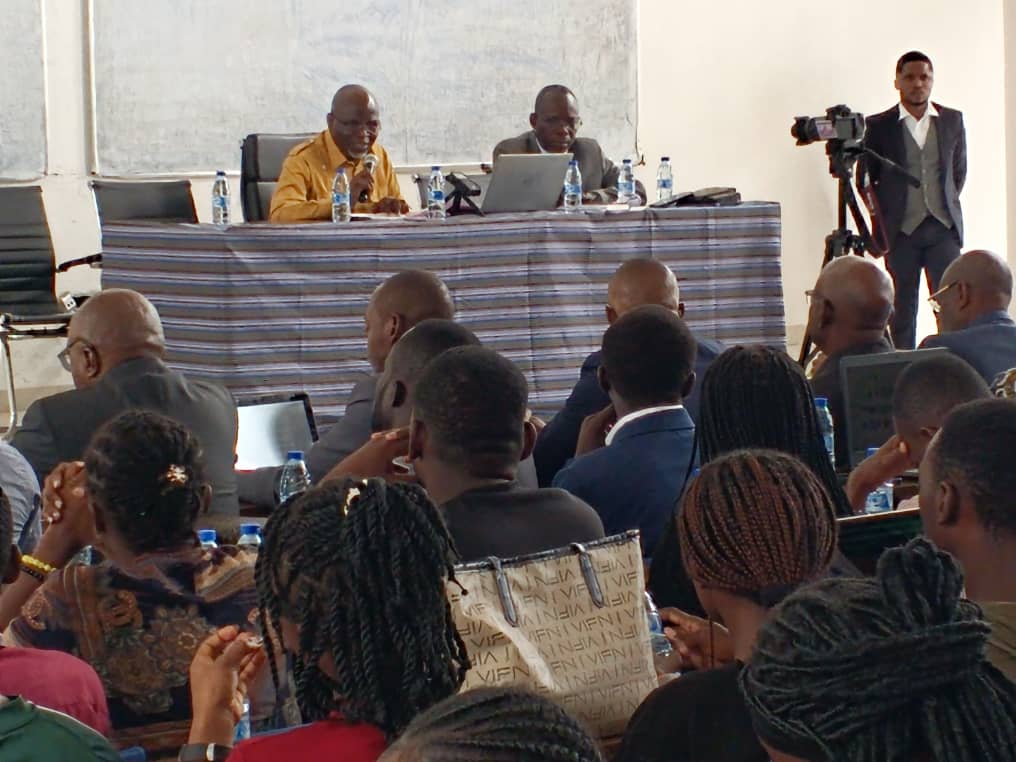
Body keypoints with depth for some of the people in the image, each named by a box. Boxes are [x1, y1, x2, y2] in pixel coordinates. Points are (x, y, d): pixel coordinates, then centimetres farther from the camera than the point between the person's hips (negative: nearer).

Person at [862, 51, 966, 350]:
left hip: (943, 227, 1)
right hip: (901, 231, -1)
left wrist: (946, 205, 12)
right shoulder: (879, 126, 2)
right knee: (902, 310, 1)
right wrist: (883, 218, 5)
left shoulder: (952, 120, 9)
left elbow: (959, 170, 19)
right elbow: (865, 179, 8)